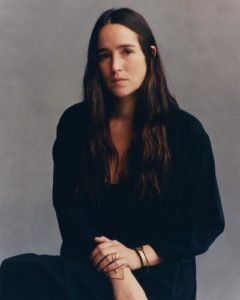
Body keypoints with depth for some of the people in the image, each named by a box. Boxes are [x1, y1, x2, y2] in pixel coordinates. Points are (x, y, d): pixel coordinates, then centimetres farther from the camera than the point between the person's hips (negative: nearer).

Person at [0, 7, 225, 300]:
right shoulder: (75, 123, 4)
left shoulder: (185, 130, -2)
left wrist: (139, 255, -14)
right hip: (90, 264, 4)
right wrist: (116, 271, -17)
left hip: (157, 273, -4)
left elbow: (207, 223, 1)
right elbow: (69, 208, -1)